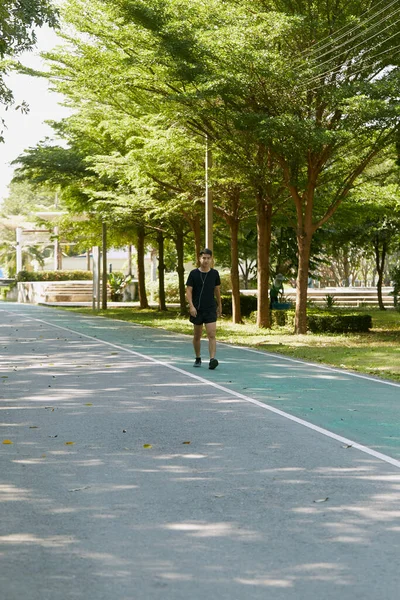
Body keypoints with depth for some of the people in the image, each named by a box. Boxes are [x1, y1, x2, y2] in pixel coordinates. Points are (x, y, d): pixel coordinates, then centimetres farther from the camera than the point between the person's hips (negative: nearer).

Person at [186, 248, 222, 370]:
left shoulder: (214, 273, 3)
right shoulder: (193, 273, -2)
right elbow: (188, 291, -4)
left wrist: (219, 305, 21)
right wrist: (191, 306, -16)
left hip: (211, 309, 0)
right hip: (197, 310, 0)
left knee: (211, 335, -14)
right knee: (197, 336, 12)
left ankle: (212, 360, -21)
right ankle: (198, 358, 28)